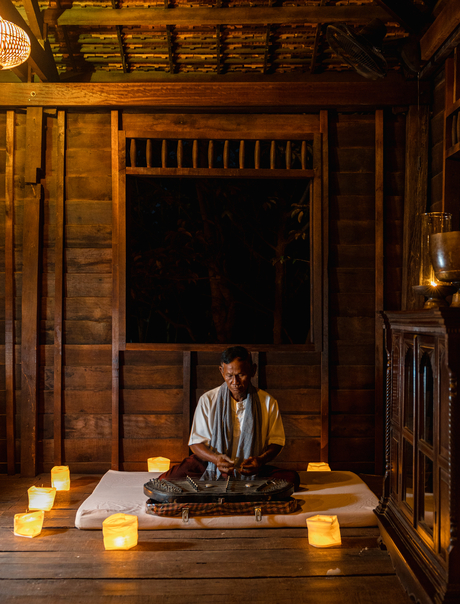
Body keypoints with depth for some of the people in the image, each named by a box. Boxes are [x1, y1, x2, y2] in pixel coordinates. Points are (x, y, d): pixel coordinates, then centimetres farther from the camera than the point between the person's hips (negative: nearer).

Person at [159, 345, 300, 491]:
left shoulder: (268, 402, -1)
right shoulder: (207, 400, -2)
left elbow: (276, 441, 5)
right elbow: (196, 442, -2)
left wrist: (260, 460, -18)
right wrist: (216, 459, -23)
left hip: (252, 469, 1)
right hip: (211, 466, -1)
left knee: (292, 478, -27)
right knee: (167, 480, -27)